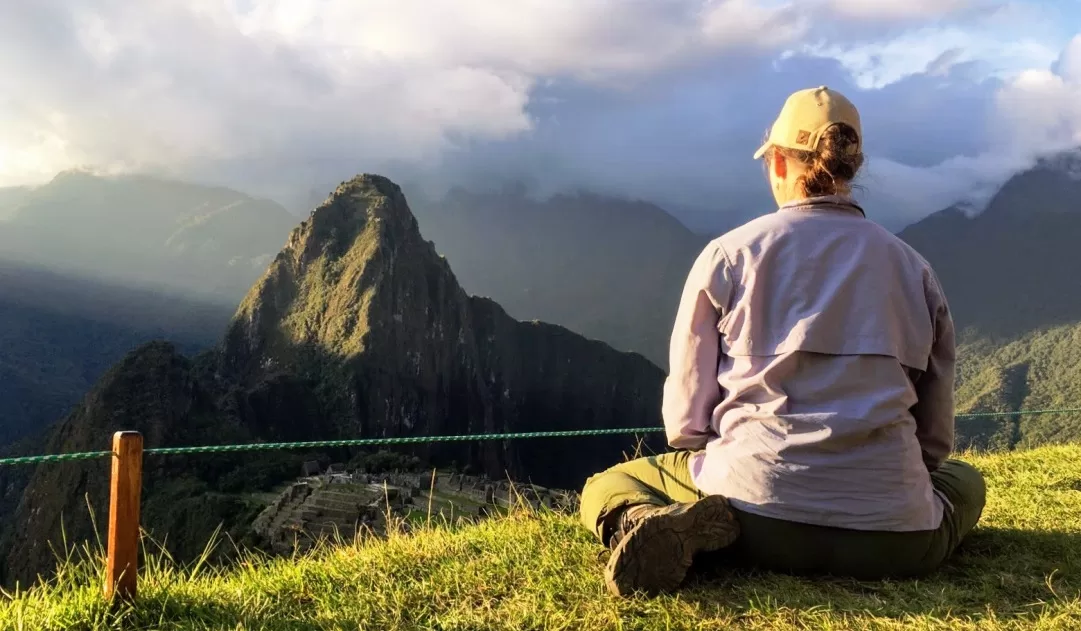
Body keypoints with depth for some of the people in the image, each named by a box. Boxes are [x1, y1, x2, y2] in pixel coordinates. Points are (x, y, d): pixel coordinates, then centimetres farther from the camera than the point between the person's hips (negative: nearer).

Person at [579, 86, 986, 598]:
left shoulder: (728, 254, 1)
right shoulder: (913, 267, 10)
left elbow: (686, 416, 4)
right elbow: (936, 432, 14)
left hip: (756, 503, -2)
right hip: (891, 533, 2)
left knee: (605, 486, 23)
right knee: (964, 480, 36)